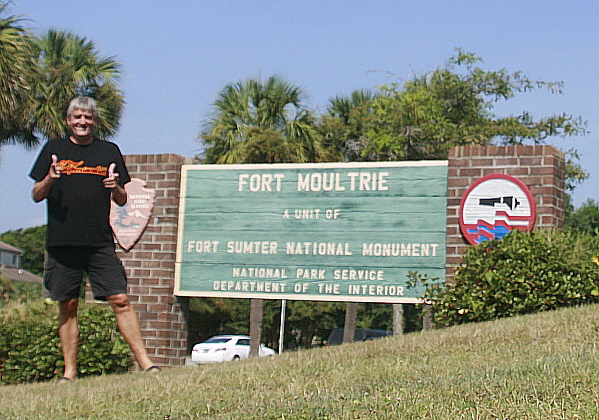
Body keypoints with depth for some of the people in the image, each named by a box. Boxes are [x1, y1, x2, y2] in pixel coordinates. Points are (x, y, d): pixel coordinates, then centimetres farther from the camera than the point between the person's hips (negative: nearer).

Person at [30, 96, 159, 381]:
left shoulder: (109, 151, 12)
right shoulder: (54, 149, 10)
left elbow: (122, 201, 14)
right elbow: (36, 196, 10)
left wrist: (116, 188, -8)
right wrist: (48, 180, -11)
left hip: (100, 243, 0)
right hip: (61, 241, 0)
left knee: (120, 300, -7)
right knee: (67, 306, 3)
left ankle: (145, 362, -5)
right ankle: (69, 372, 10)